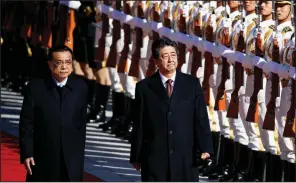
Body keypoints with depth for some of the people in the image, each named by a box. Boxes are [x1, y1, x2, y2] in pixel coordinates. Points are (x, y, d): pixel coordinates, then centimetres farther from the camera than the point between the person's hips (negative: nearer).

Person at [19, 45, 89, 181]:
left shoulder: (80, 87, 1)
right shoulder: (36, 87, -6)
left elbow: (81, 123, 7)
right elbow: (26, 123, -4)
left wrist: (80, 151, 8)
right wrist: (26, 153, -9)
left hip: (72, 158, 1)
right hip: (43, 157, -1)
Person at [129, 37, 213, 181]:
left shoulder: (192, 84, 5)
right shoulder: (144, 87, 3)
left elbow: (201, 118, 0)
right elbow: (138, 125, 5)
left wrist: (205, 148, -12)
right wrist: (136, 157, 4)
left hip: (185, 157, 1)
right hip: (154, 158, 0)